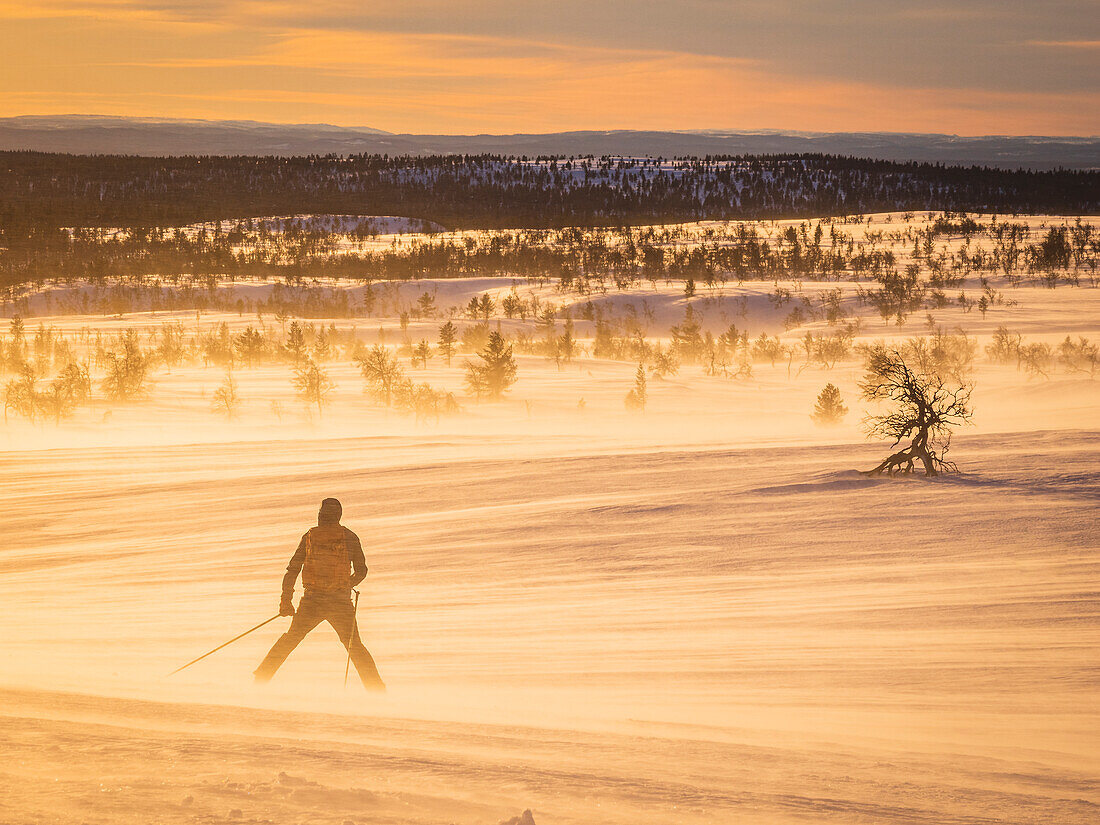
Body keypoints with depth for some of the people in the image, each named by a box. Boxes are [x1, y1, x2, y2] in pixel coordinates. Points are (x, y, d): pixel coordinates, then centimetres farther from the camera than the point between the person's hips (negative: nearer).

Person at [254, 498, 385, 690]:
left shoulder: (310, 536, 4)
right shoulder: (349, 537, 2)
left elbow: (293, 569, 2)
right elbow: (361, 571, 6)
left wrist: (286, 599, 8)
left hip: (312, 601, 1)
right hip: (341, 601, -1)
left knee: (290, 639, 18)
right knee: (355, 646, 11)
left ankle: (262, 677, 15)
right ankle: (375, 685, 0)